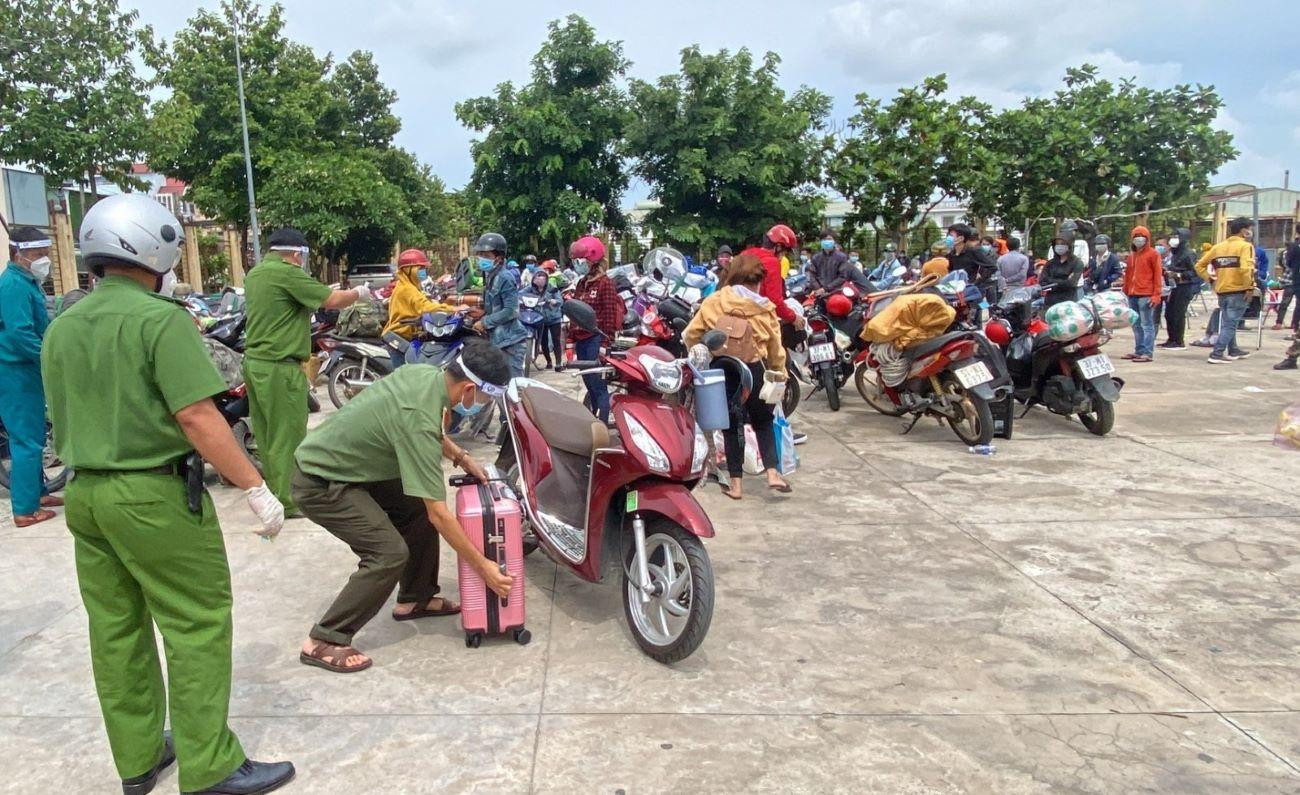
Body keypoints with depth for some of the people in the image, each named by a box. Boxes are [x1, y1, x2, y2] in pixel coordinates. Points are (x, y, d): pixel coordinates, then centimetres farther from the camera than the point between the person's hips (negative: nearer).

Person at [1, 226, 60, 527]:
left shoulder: (26, 282, 14)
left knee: (32, 436, 18)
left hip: (26, 371, 10)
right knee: (27, 440, -6)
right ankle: (26, 509, -2)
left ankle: (37, 491, 30)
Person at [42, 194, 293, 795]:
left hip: (84, 493, 8)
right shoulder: (161, 319, -14)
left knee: (116, 629, 14)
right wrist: (255, 488, -17)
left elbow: (60, 421, 17)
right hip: (153, 495, -8)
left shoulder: (61, 328, 10)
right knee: (197, 625, 0)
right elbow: (196, 416, -21)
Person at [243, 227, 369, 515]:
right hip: (279, 367, -9)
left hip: (254, 362, 9)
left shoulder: (254, 274, 14)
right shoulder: (287, 273, -14)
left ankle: (272, 490, 24)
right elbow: (331, 300, -14)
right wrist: (359, 293, 5)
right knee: (287, 435, -2)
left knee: (267, 432, 15)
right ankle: (285, 501, 2)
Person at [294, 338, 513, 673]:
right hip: (320, 484, -9)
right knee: (390, 553, -16)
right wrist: (482, 566, -21)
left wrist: (462, 457, 9)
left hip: (343, 463, 9)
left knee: (418, 507, 11)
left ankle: (414, 599, 24)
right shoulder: (418, 419, -32)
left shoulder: (424, 373, -7)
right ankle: (322, 643, -5)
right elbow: (439, 513, -28)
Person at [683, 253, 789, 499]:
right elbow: (775, 346, 1)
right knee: (763, 422, 18)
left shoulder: (714, 303, -3)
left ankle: (735, 482, 11)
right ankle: (772, 472, 5)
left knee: (732, 425, 11)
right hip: (755, 368, 0)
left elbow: (690, 335, -2)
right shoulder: (765, 308, -2)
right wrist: (779, 373, 15)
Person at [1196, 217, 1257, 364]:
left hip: (1222, 291, 7)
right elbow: (1246, 268, -23)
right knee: (1230, 324, -5)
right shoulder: (1245, 246, -8)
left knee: (1227, 322, 19)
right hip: (1238, 291, -6)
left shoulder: (1218, 246, 11)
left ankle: (1233, 351, 31)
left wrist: (1211, 279, 13)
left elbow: (1200, 265, 11)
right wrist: (1250, 287, -14)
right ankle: (1216, 354, -12)